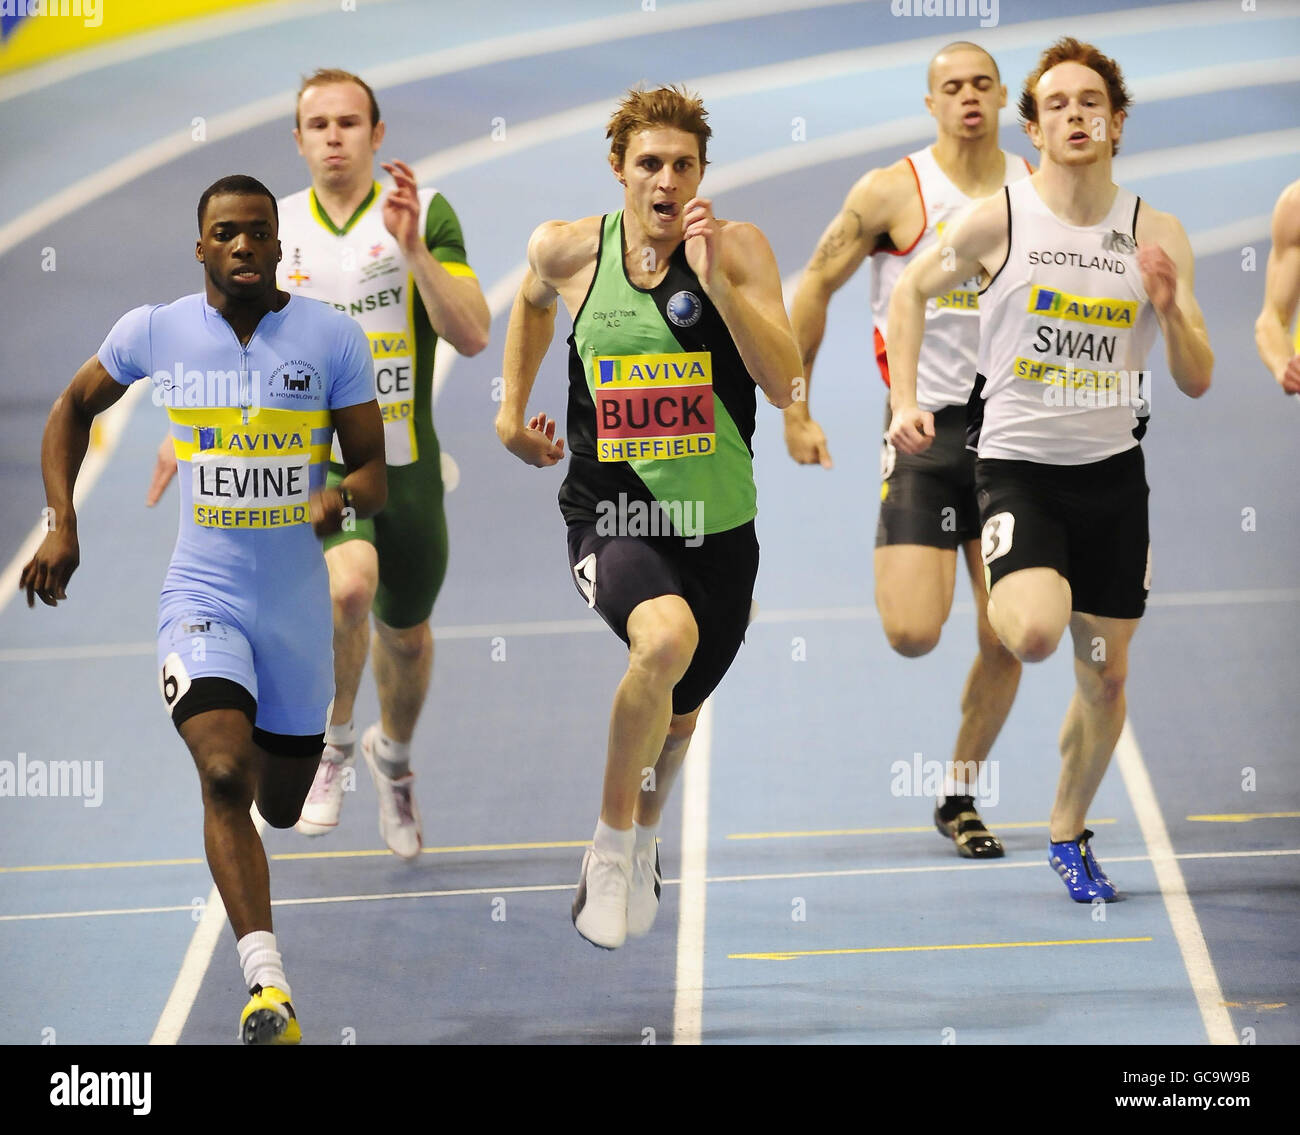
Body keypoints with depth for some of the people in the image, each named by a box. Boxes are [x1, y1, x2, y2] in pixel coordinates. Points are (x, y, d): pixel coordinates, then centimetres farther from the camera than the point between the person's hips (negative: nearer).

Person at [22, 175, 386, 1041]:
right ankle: (269, 987, -29)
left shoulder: (332, 338, -5)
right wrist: (63, 525, 4)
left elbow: (376, 471, -1)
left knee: (283, 805, 17)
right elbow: (74, 409, 15)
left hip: (298, 602, 2)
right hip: (202, 595, -2)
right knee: (226, 775, -24)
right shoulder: (155, 332, -3)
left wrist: (344, 495, -25)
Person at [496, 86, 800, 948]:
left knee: (678, 716, 19)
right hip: (611, 513, -2)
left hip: (716, 521, 2)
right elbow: (533, 300, 22)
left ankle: (644, 840, 54)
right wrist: (512, 409, 22)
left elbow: (784, 383, -18)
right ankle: (611, 843, -12)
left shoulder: (739, 248, -8)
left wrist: (714, 281, -27)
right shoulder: (571, 250, -4)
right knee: (666, 637, -33)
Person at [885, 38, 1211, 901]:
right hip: (1019, 464, -3)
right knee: (1036, 634, -28)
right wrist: (904, 401, 1)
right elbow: (912, 291, 10)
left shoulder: (1158, 237, -1)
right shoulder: (996, 222, -8)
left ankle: (1069, 835, 29)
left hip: (1114, 471, 3)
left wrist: (1169, 310, -20)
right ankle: (1001, 606, 8)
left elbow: (1198, 383, -1)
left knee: (1107, 675, 7)